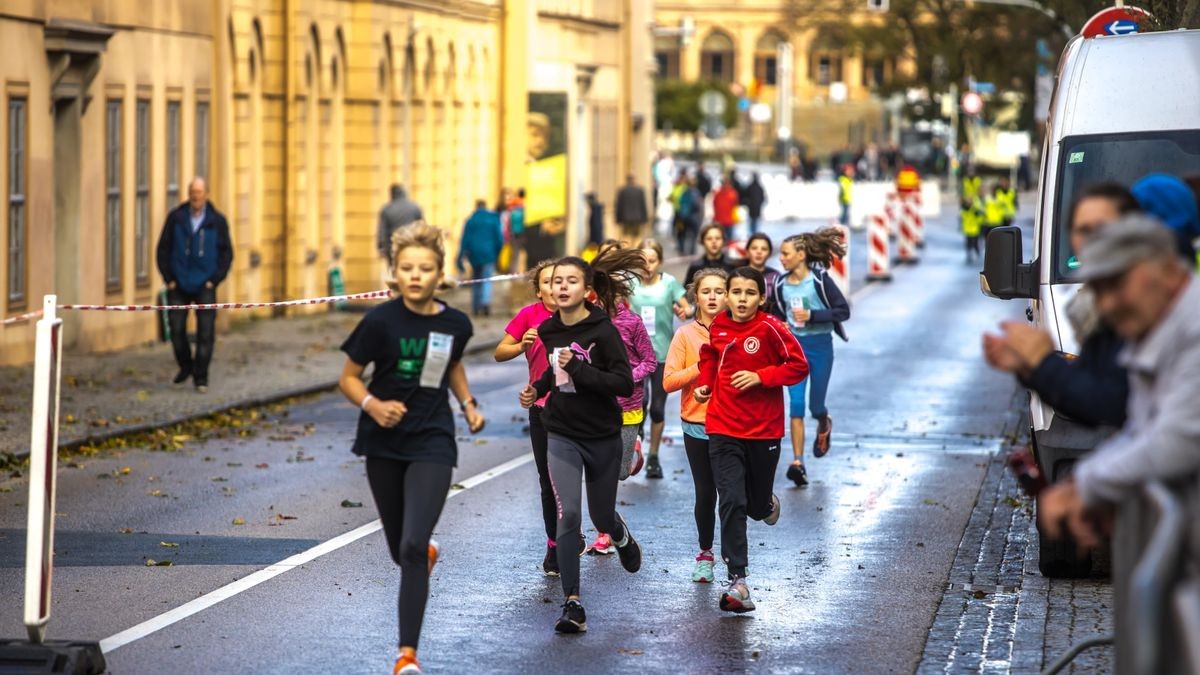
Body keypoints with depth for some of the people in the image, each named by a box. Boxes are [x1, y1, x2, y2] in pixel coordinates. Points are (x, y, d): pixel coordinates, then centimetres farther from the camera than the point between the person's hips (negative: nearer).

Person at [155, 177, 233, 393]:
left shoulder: (217, 221, 0)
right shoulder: (176, 218, 0)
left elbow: (226, 253, 5)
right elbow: (163, 249, 5)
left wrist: (215, 280, -3)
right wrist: (168, 278, -1)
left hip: (204, 286, -1)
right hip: (178, 285, 1)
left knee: (205, 332, -5)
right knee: (176, 329, 2)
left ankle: (201, 377, 2)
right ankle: (185, 366, 24)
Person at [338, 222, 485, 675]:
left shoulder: (455, 324, -4)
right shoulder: (381, 321, -13)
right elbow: (348, 378, -4)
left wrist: (468, 404, 5)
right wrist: (372, 404, -23)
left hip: (432, 444, 0)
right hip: (384, 444, 1)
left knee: (412, 548, -15)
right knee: (400, 551, 14)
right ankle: (427, 552, 54)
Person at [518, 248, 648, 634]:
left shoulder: (603, 331, -16)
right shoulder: (549, 330, 0)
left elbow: (625, 384, -21)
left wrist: (578, 369, -27)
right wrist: (538, 389, 5)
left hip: (602, 438, -2)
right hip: (562, 436, 2)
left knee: (602, 518, 14)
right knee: (568, 514, -14)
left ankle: (622, 536, 53)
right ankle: (573, 605, -9)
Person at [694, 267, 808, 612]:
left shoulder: (770, 329, -12)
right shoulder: (717, 328, 1)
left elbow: (799, 366, -10)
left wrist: (760, 376, -19)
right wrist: (705, 382, 7)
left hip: (764, 431, -2)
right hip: (724, 430, 2)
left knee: (757, 507, 12)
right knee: (731, 502, -11)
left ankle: (768, 503, 52)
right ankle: (737, 582, -12)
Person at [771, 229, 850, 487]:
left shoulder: (820, 279, -10)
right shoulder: (781, 284, 3)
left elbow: (843, 311, -11)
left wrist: (812, 316, -20)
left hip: (820, 345, -3)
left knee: (816, 406, 7)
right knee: (796, 404, -8)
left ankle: (824, 426, 45)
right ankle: (797, 462, -9)